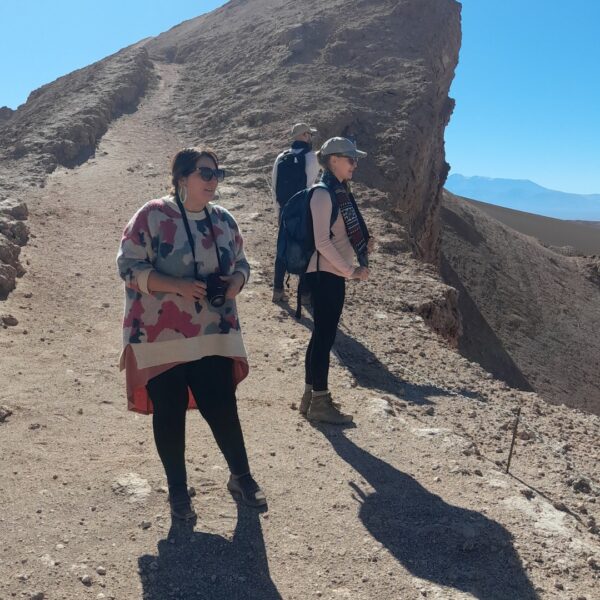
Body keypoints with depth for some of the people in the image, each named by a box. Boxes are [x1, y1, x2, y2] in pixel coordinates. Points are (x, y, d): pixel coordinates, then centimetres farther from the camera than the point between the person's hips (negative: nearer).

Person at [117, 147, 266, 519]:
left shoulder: (224, 220, 6)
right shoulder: (153, 216, -9)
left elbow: (241, 264, 16)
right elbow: (129, 266, -11)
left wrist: (234, 285, -8)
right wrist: (178, 286, -22)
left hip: (214, 336, 4)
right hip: (161, 337, -3)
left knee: (223, 408, 6)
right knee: (169, 413, 7)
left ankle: (241, 478, 28)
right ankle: (178, 489, 27)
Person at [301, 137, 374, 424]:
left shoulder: (340, 192, 14)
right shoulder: (323, 194, -14)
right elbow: (322, 242, -20)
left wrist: (363, 244, 0)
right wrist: (350, 270, -16)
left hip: (333, 274, 9)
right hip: (326, 274, -9)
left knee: (322, 335, 13)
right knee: (325, 336, -3)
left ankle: (311, 397, 24)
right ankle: (320, 403, 7)